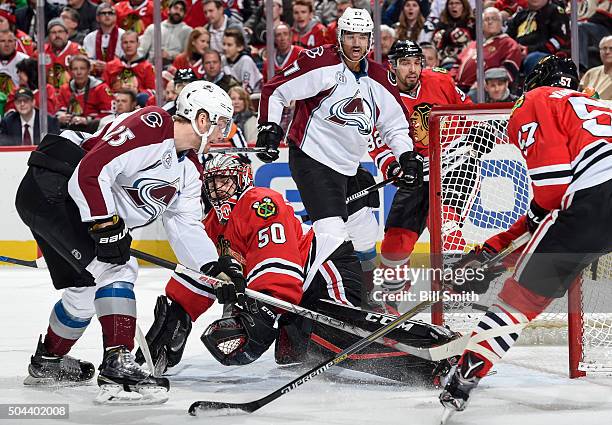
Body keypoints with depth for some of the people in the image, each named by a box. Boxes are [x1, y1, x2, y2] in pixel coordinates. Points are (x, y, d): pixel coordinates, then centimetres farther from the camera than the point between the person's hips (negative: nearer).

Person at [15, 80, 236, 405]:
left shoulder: (188, 168, 13)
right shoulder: (152, 125, -18)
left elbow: (185, 226, 17)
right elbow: (92, 169, -24)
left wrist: (216, 271, 5)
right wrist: (106, 225, -24)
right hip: (53, 187, -11)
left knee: (85, 287, 21)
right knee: (112, 267, -18)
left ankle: (47, 364, 42)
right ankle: (117, 367, -24)